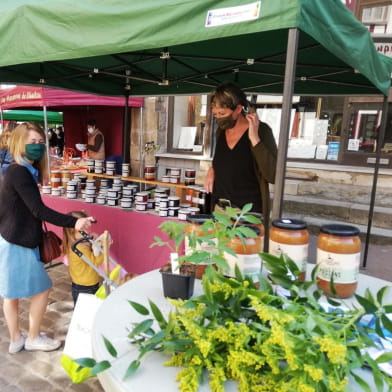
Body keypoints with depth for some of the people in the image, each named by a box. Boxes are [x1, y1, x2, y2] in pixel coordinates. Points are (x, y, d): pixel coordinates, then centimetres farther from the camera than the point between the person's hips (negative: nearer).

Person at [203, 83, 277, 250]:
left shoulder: (261, 131, -10)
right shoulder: (220, 131, 7)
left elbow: (273, 175, -20)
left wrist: (254, 138, -24)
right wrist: (213, 169, 6)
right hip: (219, 210, 5)